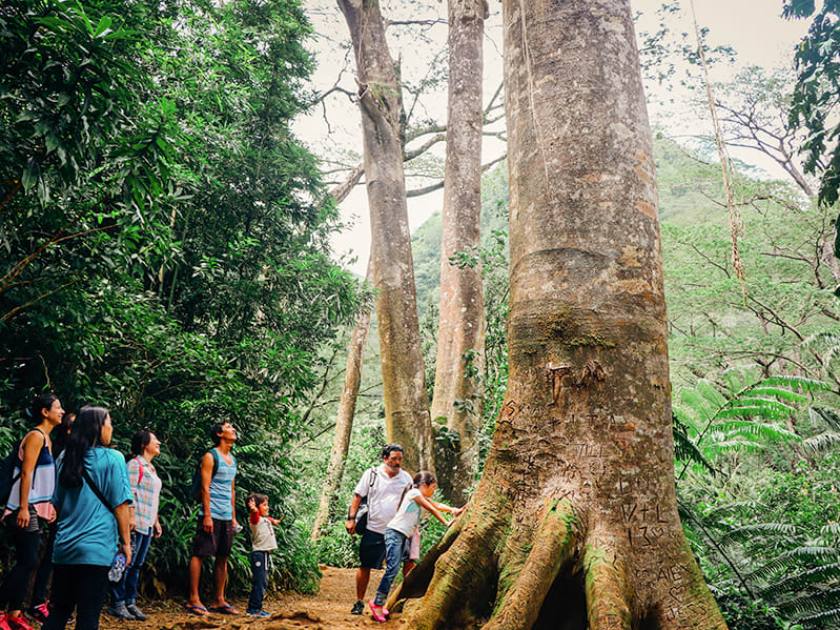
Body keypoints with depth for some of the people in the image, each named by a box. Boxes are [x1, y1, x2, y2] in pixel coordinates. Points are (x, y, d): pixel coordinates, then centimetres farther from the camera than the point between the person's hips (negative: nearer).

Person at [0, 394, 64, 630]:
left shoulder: (46, 438, 17)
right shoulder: (36, 436, -10)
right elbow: (26, 473, -17)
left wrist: (50, 506, 20)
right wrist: (23, 508, -22)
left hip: (39, 509, 9)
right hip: (27, 509, -9)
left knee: (28, 562, 8)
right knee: (28, 562, -10)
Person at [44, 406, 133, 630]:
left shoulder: (67, 459, 10)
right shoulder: (112, 459, -8)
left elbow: (58, 504, 18)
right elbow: (120, 505, -8)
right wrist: (126, 541, 0)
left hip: (64, 547, 6)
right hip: (96, 549, -6)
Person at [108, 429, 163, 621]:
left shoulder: (151, 468, 19)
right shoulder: (134, 464, -8)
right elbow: (129, 493, -15)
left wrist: (156, 522, 22)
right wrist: (130, 518, -20)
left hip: (147, 525, 9)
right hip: (135, 523, -9)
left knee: (137, 565, 11)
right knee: (127, 563, -4)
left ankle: (130, 602, 16)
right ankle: (117, 603, 3)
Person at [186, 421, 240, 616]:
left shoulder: (233, 459, 16)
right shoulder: (210, 456, -6)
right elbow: (205, 487, -12)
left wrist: (233, 518, 16)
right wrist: (207, 516, -17)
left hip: (227, 517, 8)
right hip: (212, 515, -8)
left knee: (223, 558, 9)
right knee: (199, 554, -4)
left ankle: (219, 601, 15)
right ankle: (193, 599, 0)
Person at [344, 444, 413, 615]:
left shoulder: (406, 478, 4)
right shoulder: (372, 474, -1)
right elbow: (358, 497, 1)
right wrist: (351, 518, -6)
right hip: (373, 529, -1)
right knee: (365, 566, 5)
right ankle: (359, 602, 18)